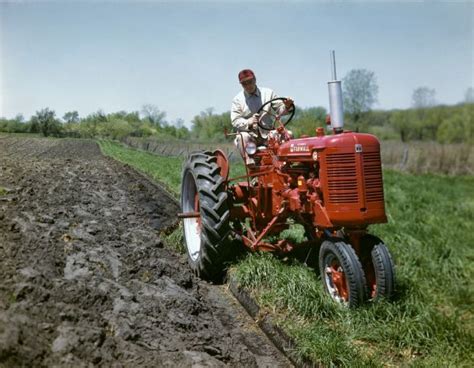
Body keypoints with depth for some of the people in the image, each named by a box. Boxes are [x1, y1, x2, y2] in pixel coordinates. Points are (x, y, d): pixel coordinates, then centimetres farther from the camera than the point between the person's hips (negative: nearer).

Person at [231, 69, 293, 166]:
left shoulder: (268, 93, 8)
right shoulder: (237, 99, 3)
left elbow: (280, 109, 8)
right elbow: (235, 121, -6)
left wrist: (286, 106, -16)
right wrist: (248, 122, -27)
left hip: (267, 134, 2)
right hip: (250, 134, -2)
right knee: (243, 137, -36)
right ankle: (250, 164, -35)